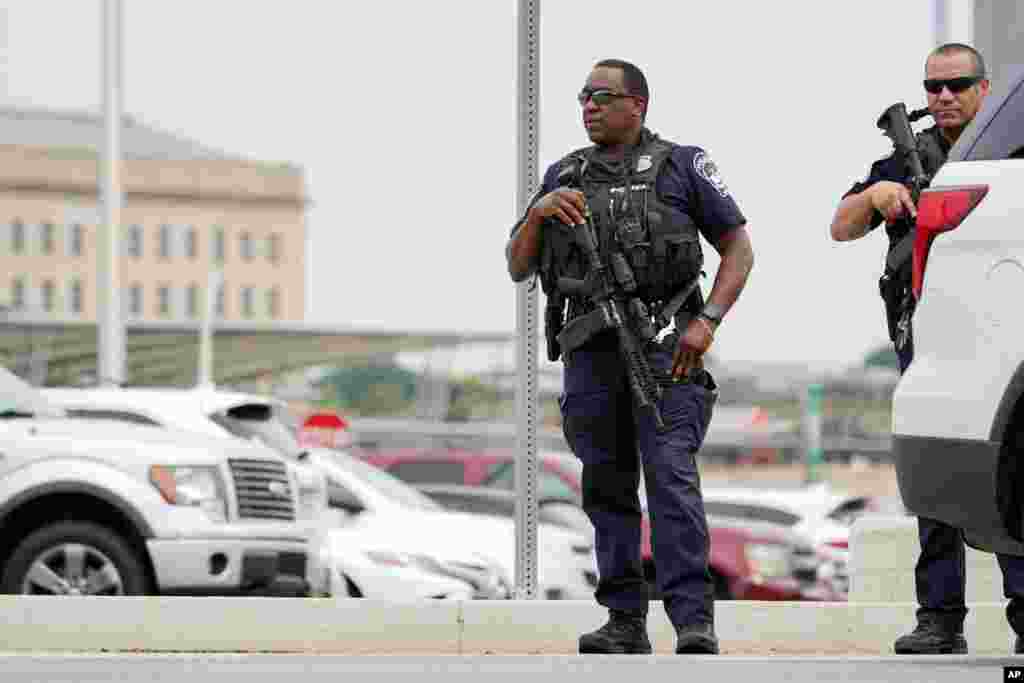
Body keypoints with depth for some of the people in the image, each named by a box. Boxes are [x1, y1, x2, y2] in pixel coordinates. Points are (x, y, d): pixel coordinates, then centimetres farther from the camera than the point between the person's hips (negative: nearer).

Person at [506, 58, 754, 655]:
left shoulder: (681, 166, 6)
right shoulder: (564, 177, 16)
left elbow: (739, 248, 5)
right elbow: (518, 268, 14)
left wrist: (707, 322, -9)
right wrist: (539, 212, -5)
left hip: (664, 346, -4)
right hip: (590, 353, 4)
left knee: (671, 477, -15)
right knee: (608, 488, 5)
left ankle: (694, 623, -18)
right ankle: (626, 623, 11)